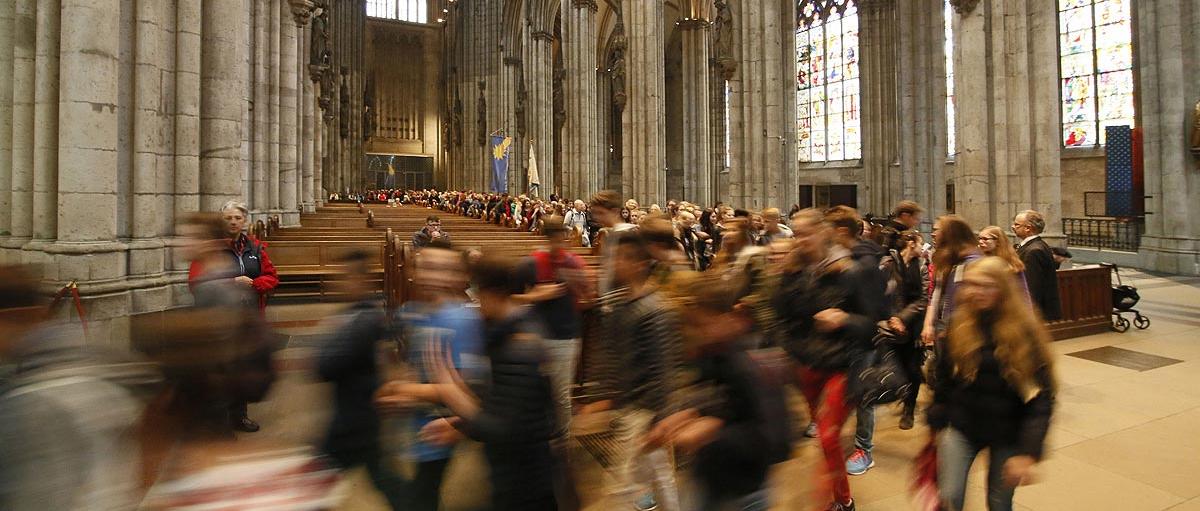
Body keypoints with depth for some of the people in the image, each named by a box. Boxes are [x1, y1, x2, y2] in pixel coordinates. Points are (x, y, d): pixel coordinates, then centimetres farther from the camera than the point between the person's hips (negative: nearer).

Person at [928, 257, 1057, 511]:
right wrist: (938, 423, 7)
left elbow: (1041, 397, -13)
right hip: (961, 426, 1)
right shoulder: (958, 325, -5)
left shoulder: (1025, 331, -12)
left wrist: (1028, 452, -18)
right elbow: (942, 378, 4)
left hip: (1007, 434, -1)